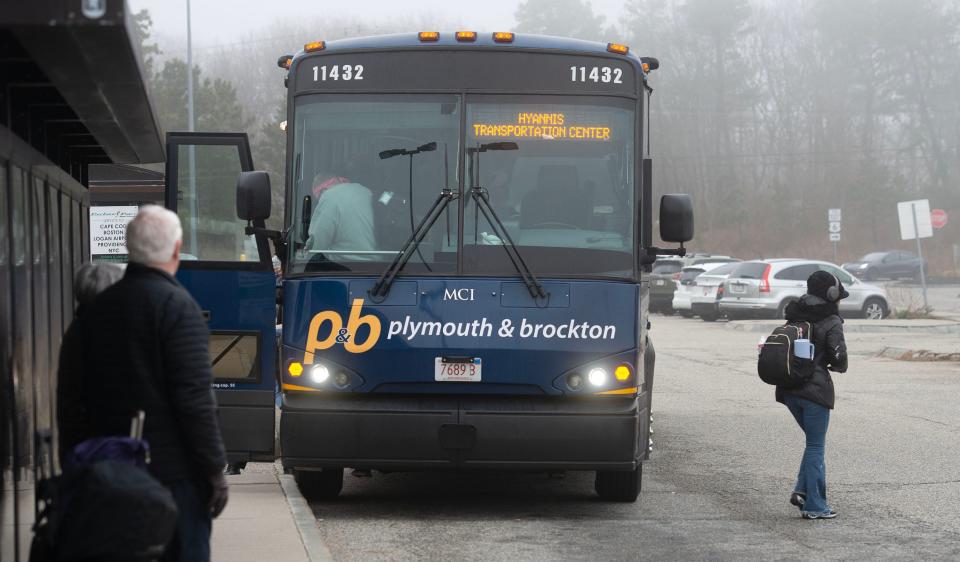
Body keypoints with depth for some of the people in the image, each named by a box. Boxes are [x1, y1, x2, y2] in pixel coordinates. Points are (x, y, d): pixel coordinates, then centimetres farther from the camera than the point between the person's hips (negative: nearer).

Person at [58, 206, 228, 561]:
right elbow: (195, 398, -18)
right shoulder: (176, 305, -14)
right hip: (174, 469, -6)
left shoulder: (98, 307, 6)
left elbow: (77, 395, 10)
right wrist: (215, 469, -13)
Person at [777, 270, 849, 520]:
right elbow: (839, 358, -13)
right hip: (815, 389, -7)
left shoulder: (795, 318, 10)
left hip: (788, 389, 7)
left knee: (814, 441, 21)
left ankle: (803, 490, 8)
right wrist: (838, 366, 8)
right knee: (816, 446, 2)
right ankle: (814, 506, 4)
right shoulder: (831, 323, -10)